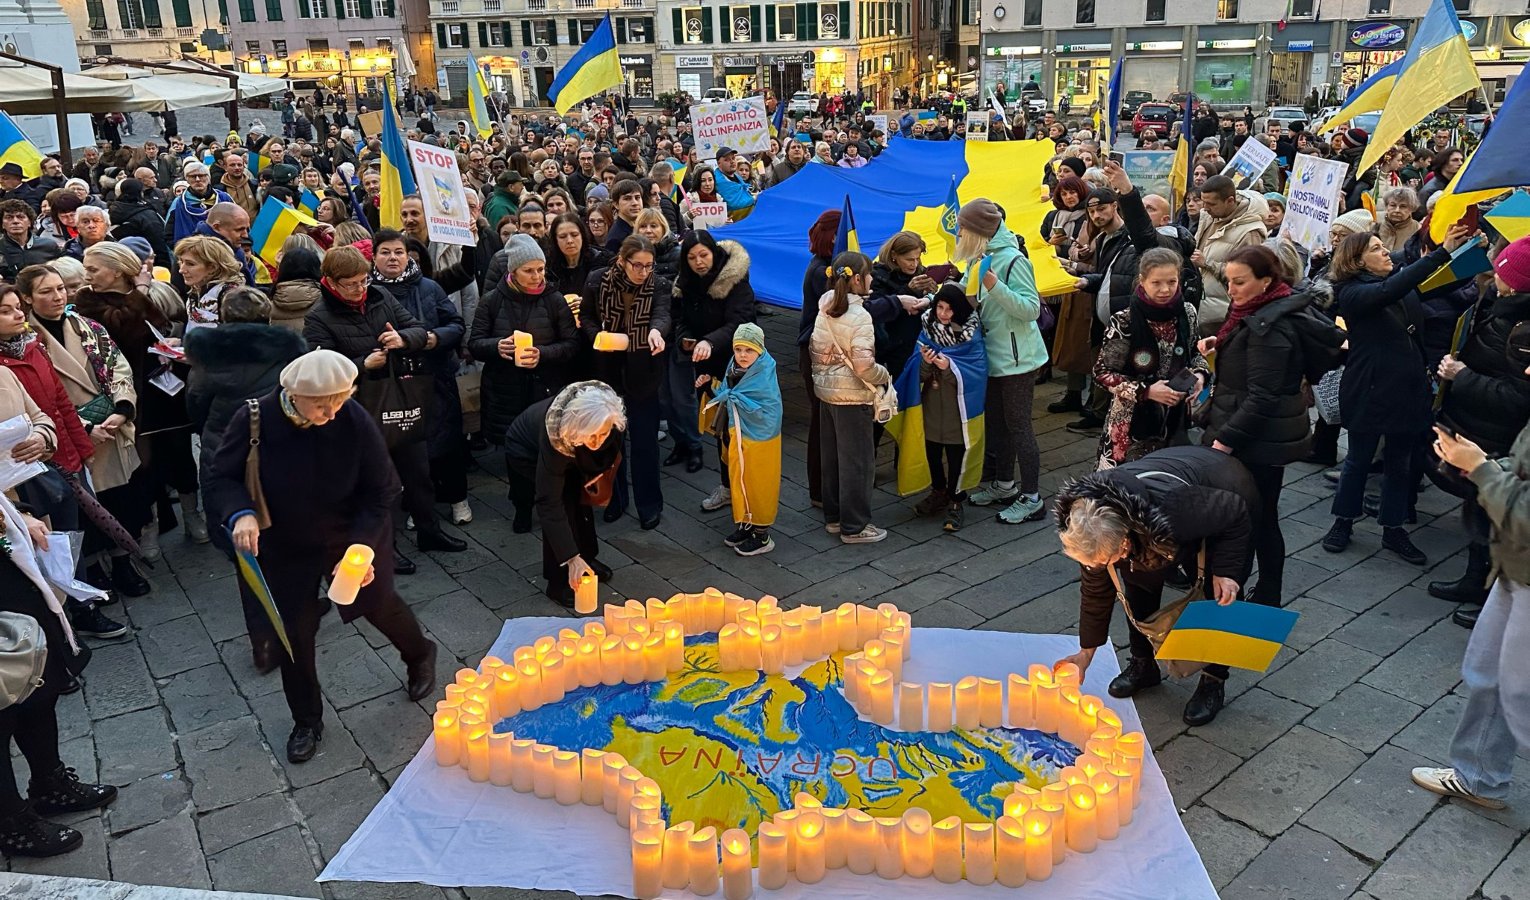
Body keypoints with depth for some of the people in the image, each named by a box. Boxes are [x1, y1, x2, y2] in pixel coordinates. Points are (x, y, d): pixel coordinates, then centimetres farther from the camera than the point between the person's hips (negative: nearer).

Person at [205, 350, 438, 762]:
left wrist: (361, 547, -27)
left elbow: (381, 492, -17)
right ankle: (306, 721, 33)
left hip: (353, 535, -1)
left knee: (377, 603, 14)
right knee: (294, 632, 8)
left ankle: (420, 654, 50)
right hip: (286, 544, 1)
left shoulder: (355, 420, -27)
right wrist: (240, 513, -34)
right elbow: (223, 477, -13)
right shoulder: (254, 420, -25)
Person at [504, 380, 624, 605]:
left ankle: (587, 558, 22)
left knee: (582, 494, -2)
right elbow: (549, 502, -38)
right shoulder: (555, 437, -44)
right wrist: (571, 558, -39)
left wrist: (604, 469, -11)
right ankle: (559, 583, -7)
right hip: (526, 450, -5)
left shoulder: (609, 417, -33)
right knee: (563, 499, -18)